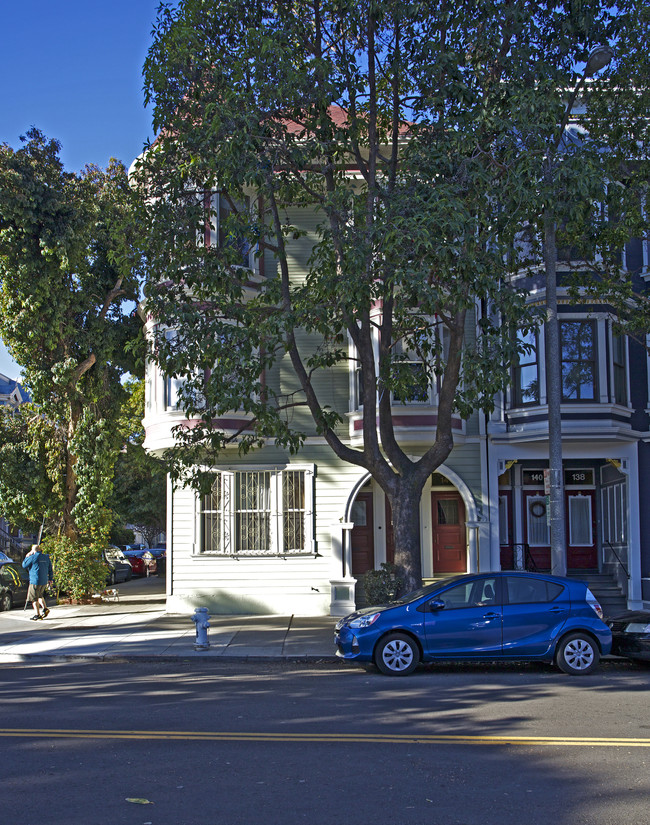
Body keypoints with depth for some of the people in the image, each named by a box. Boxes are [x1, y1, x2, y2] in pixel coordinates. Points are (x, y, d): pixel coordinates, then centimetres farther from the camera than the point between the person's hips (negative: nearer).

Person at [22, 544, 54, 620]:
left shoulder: (33, 557, -11)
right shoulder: (46, 557, 9)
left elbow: (24, 565, 0)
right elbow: (50, 569, 15)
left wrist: (27, 557, 11)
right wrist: (50, 579, 22)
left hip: (35, 581, -7)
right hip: (44, 581, 7)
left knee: (34, 598, 1)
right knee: (40, 595, 24)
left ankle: (37, 614, 0)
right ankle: (45, 608, 8)